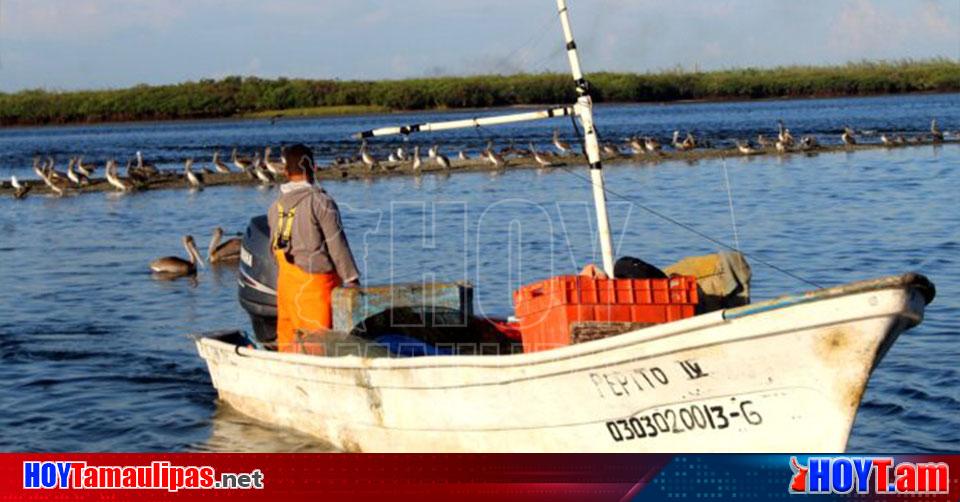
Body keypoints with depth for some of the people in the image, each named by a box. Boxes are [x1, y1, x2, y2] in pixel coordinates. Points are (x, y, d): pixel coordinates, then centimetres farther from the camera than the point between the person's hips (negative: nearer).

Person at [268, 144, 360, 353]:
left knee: (288, 337, 10)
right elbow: (337, 245, -12)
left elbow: (274, 248, 12)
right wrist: (352, 280, -5)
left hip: (286, 281, 6)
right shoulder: (321, 202, -12)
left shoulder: (276, 206, 7)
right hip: (315, 280, -6)